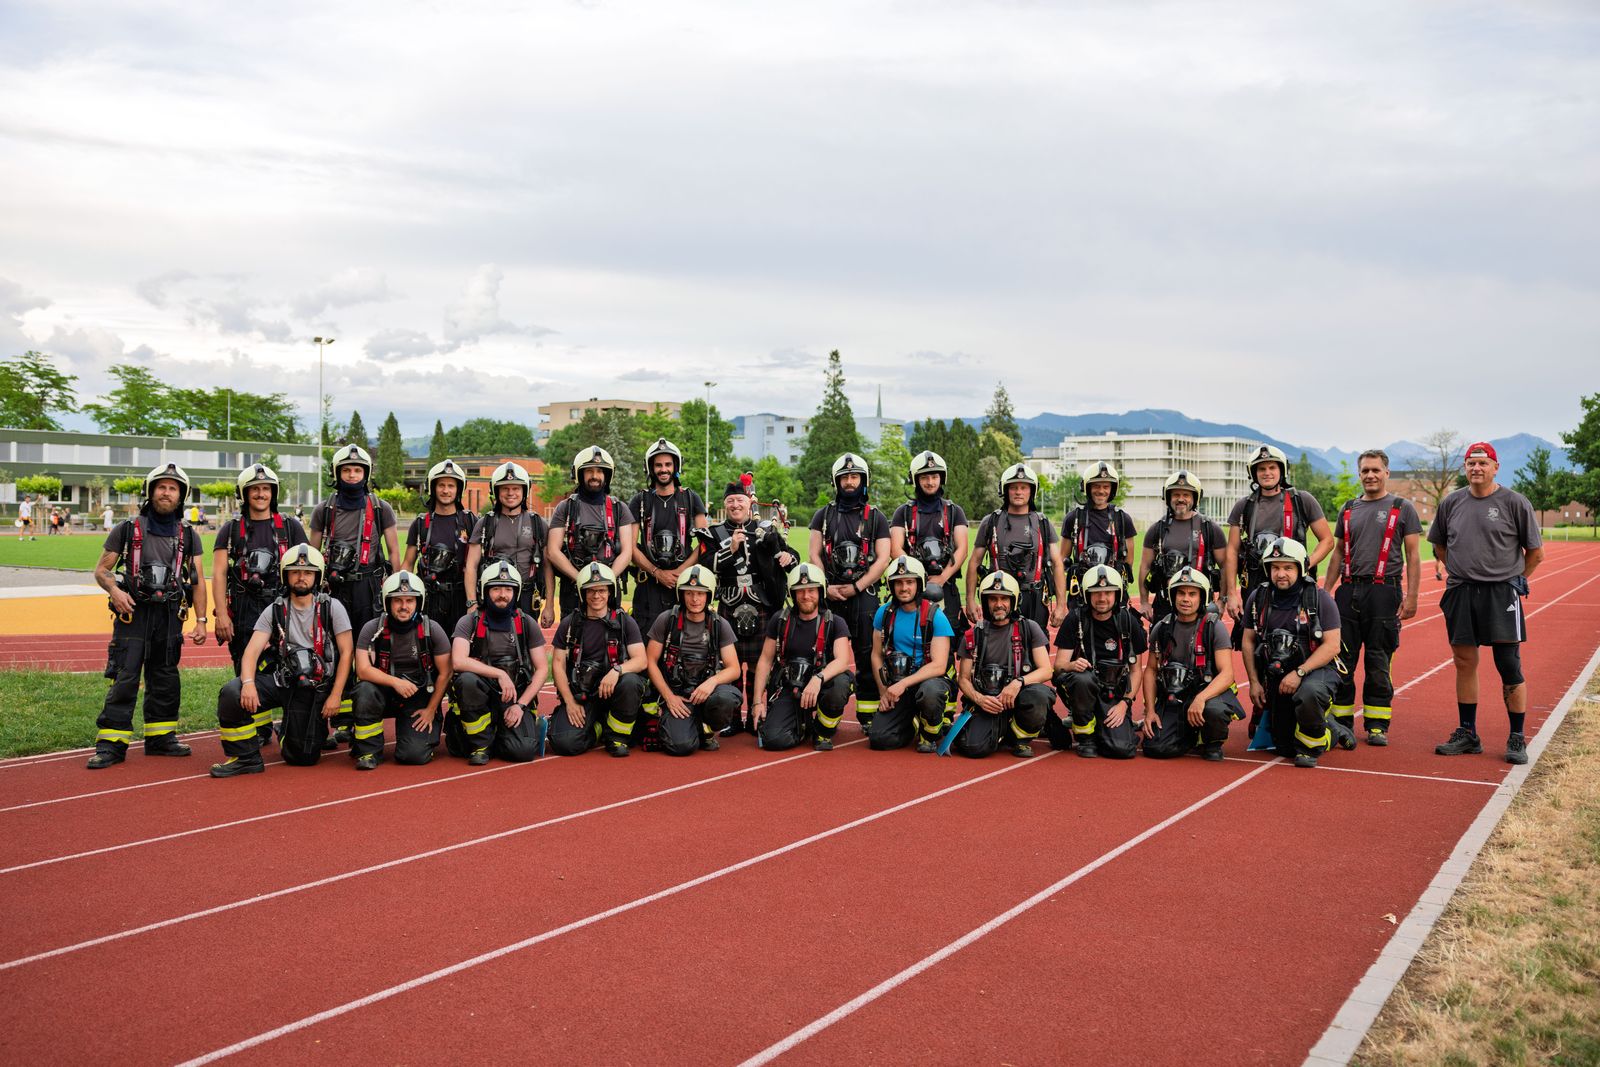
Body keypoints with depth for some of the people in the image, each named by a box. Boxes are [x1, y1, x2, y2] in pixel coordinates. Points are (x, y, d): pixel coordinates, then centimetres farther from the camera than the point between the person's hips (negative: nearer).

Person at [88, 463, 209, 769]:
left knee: (165, 679, 10)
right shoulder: (127, 529, 3)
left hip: (170, 616, 3)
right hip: (133, 612, -3)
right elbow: (101, 569, 5)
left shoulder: (188, 535, 9)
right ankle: (111, 743, -5)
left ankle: (160, 737, 20)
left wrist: (201, 620, 0)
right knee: (124, 678, -8)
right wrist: (114, 589, -17)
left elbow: (198, 580, 8)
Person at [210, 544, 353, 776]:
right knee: (231, 693, -25)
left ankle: (317, 728, 33)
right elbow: (253, 650, -7)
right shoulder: (275, 611, 3)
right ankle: (245, 757, -7)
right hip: (281, 681, 2)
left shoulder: (331, 608, -4)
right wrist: (248, 683, -27)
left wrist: (335, 695, -10)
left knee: (302, 757, -4)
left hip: (316, 689, -2)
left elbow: (346, 653, -4)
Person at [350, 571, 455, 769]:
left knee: (415, 755, -18)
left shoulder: (432, 630, -8)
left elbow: (445, 674, -3)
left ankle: (426, 734, 21)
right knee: (365, 691, -33)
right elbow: (363, 669, -16)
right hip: (385, 694, 1)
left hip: (419, 698, -1)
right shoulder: (372, 629, -8)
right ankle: (368, 751, -13)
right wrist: (395, 682, -29)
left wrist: (431, 710, -6)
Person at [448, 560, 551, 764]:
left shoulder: (527, 624, 4)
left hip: (516, 696, 0)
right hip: (482, 695, 0)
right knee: (467, 680, -35)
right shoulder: (469, 622, -3)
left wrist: (521, 705, -9)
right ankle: (480, 744, -13)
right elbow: (458, 662, -19)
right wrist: (500, 674, -23)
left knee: (523, 751, -25)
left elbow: (542, 669, 2)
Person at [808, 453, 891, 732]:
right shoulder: (824, 515, 12)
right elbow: (814, 555, 7)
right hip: (830, 594, 1)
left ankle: (868, 716, 2)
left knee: (867, 656, -4)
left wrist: (855, 587, -9)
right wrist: (827, 587, -7)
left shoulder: (875, 518, 8)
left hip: (863, 594, -1)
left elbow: (882, 560, 0)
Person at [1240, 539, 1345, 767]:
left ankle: (1310, 745, -11)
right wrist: (1254, 682, 1)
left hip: (1316, 669, -4)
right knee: (1284, 747, 7)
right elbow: (1248, 641, 7)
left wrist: (1299, 673, -24)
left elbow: (1332, 646, -15)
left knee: (1309, 694, -41)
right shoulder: (1257, 599, -1)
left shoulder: (1320, 599, -11)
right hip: (1276, 675, 4)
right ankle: (1333, 730, 37)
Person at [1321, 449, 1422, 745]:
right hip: (1349, 591, 3)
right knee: (1342, 661, 3)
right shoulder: (1348, 510, 14)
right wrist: (1326, 591, 10)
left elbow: (1412, 555, 0)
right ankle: (1342, 721, 11)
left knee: (1378, 663, 2)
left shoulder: (1402, 509, 3)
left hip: (1384, 592, -3)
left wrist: (1411, 596, -9)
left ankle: (1377, 725, 10)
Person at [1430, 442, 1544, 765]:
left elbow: (1536, 552, 4)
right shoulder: (1451, 503, 9)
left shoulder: (1515, 503, -2)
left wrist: (1513, 582, 2)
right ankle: (1467, 734, 19)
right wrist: (1461, 574, 13)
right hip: (1460, 593, 4)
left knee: (1510, 668, -2)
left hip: (1501, 595, -4)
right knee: (1464, 663, 9)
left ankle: (1517, 740, 7)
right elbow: (1440, 546, 21)